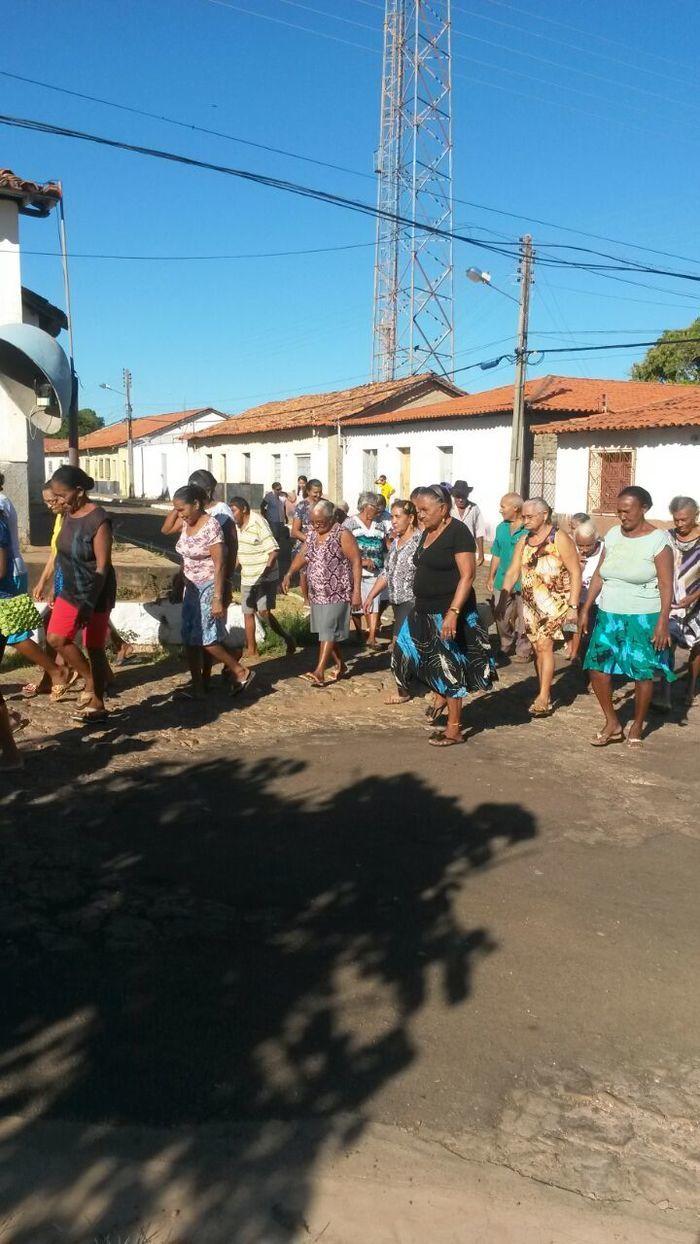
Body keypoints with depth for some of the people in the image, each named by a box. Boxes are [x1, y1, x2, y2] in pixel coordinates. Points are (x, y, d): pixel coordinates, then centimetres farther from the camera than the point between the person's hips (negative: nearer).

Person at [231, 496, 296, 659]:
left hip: (266, 578, -8)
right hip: (247, 578, 8)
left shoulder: (258, 524, -16)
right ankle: (251, 649, 22)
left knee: (263, 612, -16)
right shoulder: (238, 526, 7)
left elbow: (274, 551, -20)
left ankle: (288, 639, 0)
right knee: (248, 613, 11)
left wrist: (265, 572, -28)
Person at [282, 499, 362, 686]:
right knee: (325, 631, 12)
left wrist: (357, 590, -18)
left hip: (337, 593, -7)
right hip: (317, 593, 8)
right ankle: (340, 666, 26)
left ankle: (319, 672, -13)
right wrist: (289, 574, -5)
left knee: (328, 631, -11)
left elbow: (356, 561, -14)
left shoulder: (343, 535, -13)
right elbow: (302, 555, 12)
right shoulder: (312, 533, 8)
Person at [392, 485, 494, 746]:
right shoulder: (428, 532, 11)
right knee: (405, 654, 10)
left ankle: (454, 730, 12)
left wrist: (453, 613, -27)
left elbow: (467, 575, -20)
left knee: (449, 666, 0)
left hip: (448, 613, -9)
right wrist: (421, 606, 18)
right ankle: (441, 695, 32)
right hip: (424, 611, 9)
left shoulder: (458, 532, -15)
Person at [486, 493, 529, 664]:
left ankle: (523, 651, 19)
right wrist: (491, 578, 15)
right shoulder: (501, 528, 9)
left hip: (523, 583, -6)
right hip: (502, 581, 6)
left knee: (523, 620, 4)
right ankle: (505, 649, 27)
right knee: (500, 618, 11)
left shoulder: (529, 529, -12)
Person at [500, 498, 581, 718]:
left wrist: (573, 606, -15)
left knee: (544, 645, -16)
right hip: (531, 603, 6)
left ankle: (543, 699, -16)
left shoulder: (559, 539, -8)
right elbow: (513, 572, 10)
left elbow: (575, 572, -10)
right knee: (537, 648, 8)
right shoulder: (524, 541, 10)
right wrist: (502, 601, 4)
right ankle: (545, 695, 18)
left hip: (554, 601, -6)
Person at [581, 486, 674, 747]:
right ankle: (612, 724, 14)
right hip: (609, 615, 5)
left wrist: (663, 623, -18)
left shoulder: (658, 540, -10)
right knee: (597, 666, 1)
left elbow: (666, 585, -12)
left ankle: (637, 726, 22)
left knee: (642, 672, 4)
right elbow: (598, 576, 11)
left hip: (643, 618, -5)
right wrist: (586, 610, 8)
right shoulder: (613, 535, 6)